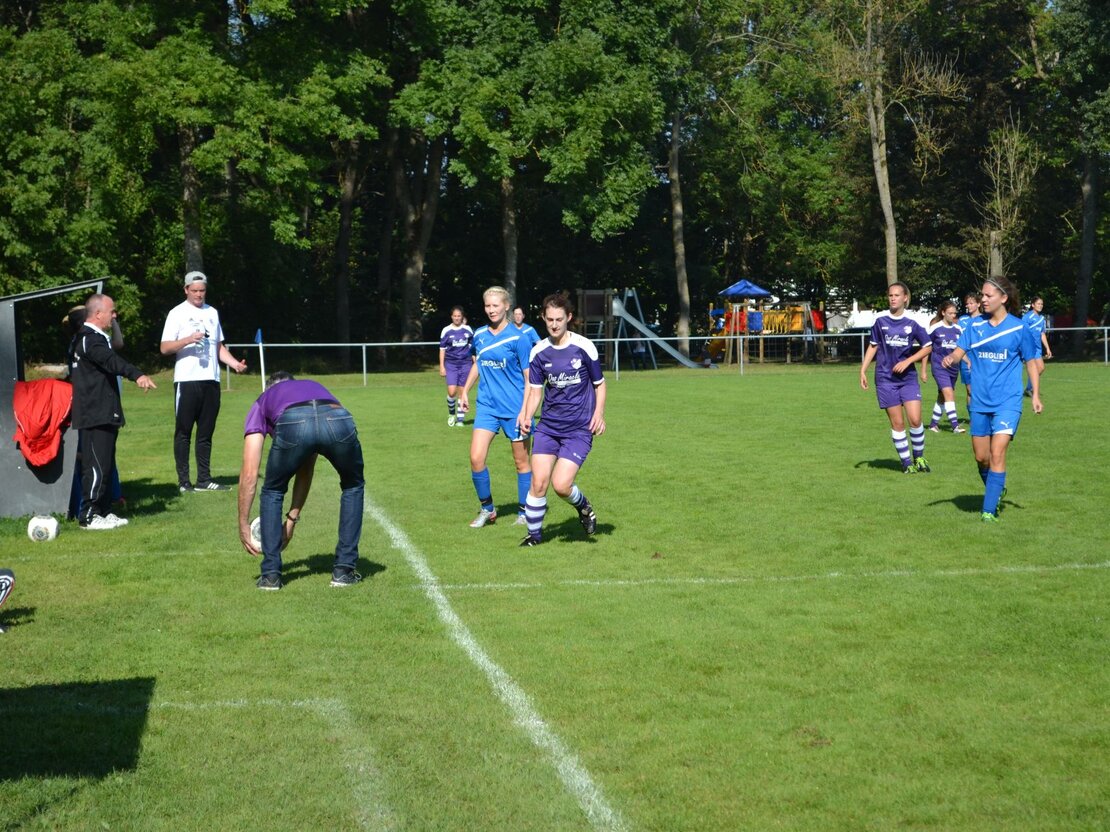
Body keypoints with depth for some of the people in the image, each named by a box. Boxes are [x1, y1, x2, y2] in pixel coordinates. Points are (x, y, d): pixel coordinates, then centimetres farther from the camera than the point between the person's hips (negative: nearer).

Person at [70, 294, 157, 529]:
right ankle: (88, 516, -7)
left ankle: (102, 511, 19)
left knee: (105, 465, 14)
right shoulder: (88, 339, -15)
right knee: (96, 466, -10)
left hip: (104, 415, 11)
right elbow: (110, 361, -33)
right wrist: (137, 375, -48)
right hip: (95, 416, -11)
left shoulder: (96, 337, 19)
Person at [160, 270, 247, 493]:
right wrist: (188, 340, -20)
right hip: (186, 380, -5)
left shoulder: (212, 313, 17)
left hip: (211, 380, 5)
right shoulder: (177, 313, 1)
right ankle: (183, 481, 0)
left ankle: (204, 479, 12)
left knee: (206, 432, 8)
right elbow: (165, 348, -5)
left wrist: (235, 363, 5)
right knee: (183, 432, -2)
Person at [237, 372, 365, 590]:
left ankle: (271, 574, 25)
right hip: (338, 420, 2)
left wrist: (244, 524, 37)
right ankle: (343, 570, 28)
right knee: (353, 487, 32)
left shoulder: (262, 402, 38)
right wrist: (292, 519, 54)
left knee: (272, 491, 29)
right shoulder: (315, 387, 46)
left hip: (293, 424, -2)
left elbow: (249, 474, 29)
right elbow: (306, 471, 47)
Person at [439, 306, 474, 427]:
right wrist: (441, 366, -1)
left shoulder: (468, 330, 5)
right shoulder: (446, 330, 1)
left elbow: (473, 348, 14)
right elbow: (442, 349, 4)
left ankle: (460, 418, 12)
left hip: (465, 364, 1)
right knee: (452, 392, -13)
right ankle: (451, 414, 12)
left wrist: (475, 363, 12)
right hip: (451, 364, -1)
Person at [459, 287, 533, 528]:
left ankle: (525, 512, 21)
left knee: (521, 462, 6)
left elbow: (529, 377, -7)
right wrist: (465, 391, 21)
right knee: (476, 458, -7)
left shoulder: (518, 338, -9)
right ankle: (486, 509, 10)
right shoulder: (479, 335, 5)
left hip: (514, 408, -4)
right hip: (487, 406, 4)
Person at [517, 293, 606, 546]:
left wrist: (599, 413, -10)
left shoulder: (584, 347, -7)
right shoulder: (539, 351, 1)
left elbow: (599, 383, 4)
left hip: (579, 429, -3)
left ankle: (583, 507, 19)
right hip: (548, 426, 3)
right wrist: (527, 416, -7)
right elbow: (536, 389, 9)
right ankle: (534, 534, 14)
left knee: (561, 485, -14)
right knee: (538, 482, -5)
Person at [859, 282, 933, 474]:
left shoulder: (913, 322, -2)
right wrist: (863, 370, 7)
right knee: (897, 423, 0)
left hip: (908, 377, -1)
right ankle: (907, 463, 10)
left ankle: (919, 457, 12)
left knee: (915, 420, -10)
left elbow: (928, 347, 3)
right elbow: (873, 346, 13)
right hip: (885, 379, 1)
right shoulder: (880, 321, 3)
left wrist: (907, 361, -9)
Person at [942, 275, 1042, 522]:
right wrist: (951, 358, -23)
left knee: (997, 454, -15)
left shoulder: (1019, 328, -4)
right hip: (980, 402, 4)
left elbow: (1031, 362, 5)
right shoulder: (975, 325, 5)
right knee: (981, 457, 11)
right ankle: (996, 491, 38)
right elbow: (960, 351, 1)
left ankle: (989, 510, -11)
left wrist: (1036, 395, 0)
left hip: (1007, 402, -4)